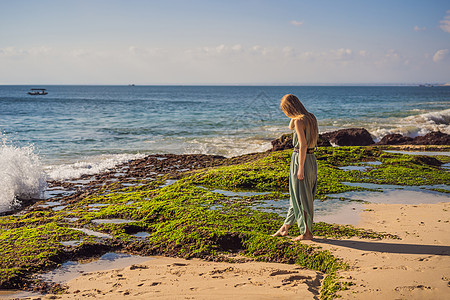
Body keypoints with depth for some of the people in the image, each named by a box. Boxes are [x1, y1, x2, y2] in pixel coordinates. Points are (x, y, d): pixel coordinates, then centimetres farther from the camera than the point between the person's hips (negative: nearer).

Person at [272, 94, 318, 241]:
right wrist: (294, 116, 11)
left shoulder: (299, 121, -18)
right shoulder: (311, 117, 9)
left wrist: (300, 168, -21)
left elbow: (303, 145, -22)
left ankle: (307, 232, 11)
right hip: (311, 159, 9)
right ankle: (284, 228, 28)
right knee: (297, 196, 16)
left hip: (301, 159, -9)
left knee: (301, 197, 2)